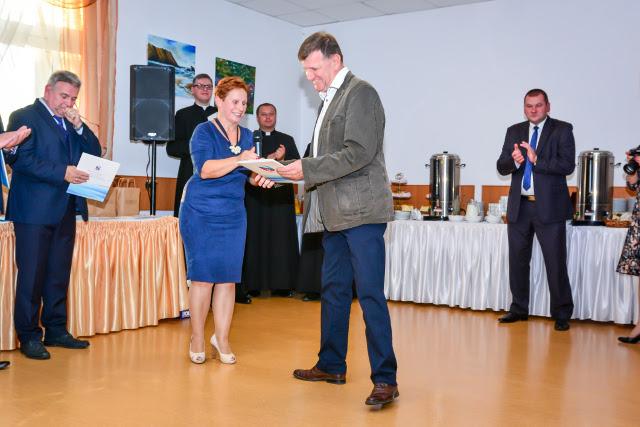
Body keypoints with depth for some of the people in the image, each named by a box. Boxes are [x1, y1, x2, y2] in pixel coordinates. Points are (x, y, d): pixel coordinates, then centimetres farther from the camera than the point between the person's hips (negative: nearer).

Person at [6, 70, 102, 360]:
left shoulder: (71, 122, 17)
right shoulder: (24, 116, -4)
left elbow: (95, 152, 11)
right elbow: (20, 159, -15)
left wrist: (79, 126, -4)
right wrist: (62, 172, -21)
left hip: (65, 209, 7)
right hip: (35, 210, -7)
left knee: (59, 275, 12)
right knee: (31, 275, 0)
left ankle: (56, 330, 21)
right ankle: (29, 336, 9)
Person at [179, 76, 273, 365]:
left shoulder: (246, 135, 12)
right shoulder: (204, 131, -5)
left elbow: (249, 173, 15)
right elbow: (205, 169, -19)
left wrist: (260, 177, -7)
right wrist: (239, 159, -29)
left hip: (234, 214, 5)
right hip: (201, 213, -5)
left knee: (228, 277, 3)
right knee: (203, 276, -2)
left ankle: (222, 338, 14)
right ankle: (197, 338, 12)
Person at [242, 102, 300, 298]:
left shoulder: (287, 140, 18)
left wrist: (282, 159, -11)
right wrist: (267, 160, -12)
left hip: (281, 196, 2)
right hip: (255, 197, -1)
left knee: (281, 239, -3)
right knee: (255, 239, -4)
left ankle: (281, 285, -1)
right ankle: (253, 285, -1)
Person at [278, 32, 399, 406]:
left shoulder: (361, 93, -7)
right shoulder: (331, 99, 20)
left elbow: (359, 153, -19)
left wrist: (308, 168, -18)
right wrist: (296, 171, 9)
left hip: (362, 212, -9)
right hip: (336, 214, 9)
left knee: (370, 294, -8)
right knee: (334, 290, 15)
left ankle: (385, 379, -1)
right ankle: (332, 365, 27)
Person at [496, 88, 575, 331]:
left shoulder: (562, 130, 0)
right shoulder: (514, 131, 12)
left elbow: (568, 165, -12)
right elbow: (501, 167, 7)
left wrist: (536, 159, -21)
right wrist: (514, 160, -14)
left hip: (549, 207, -4)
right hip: (519, 206, 4)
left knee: (556, 263, -2)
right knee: (518, 261, 11)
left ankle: (561, 314, 9)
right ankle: (519, 309, 25)